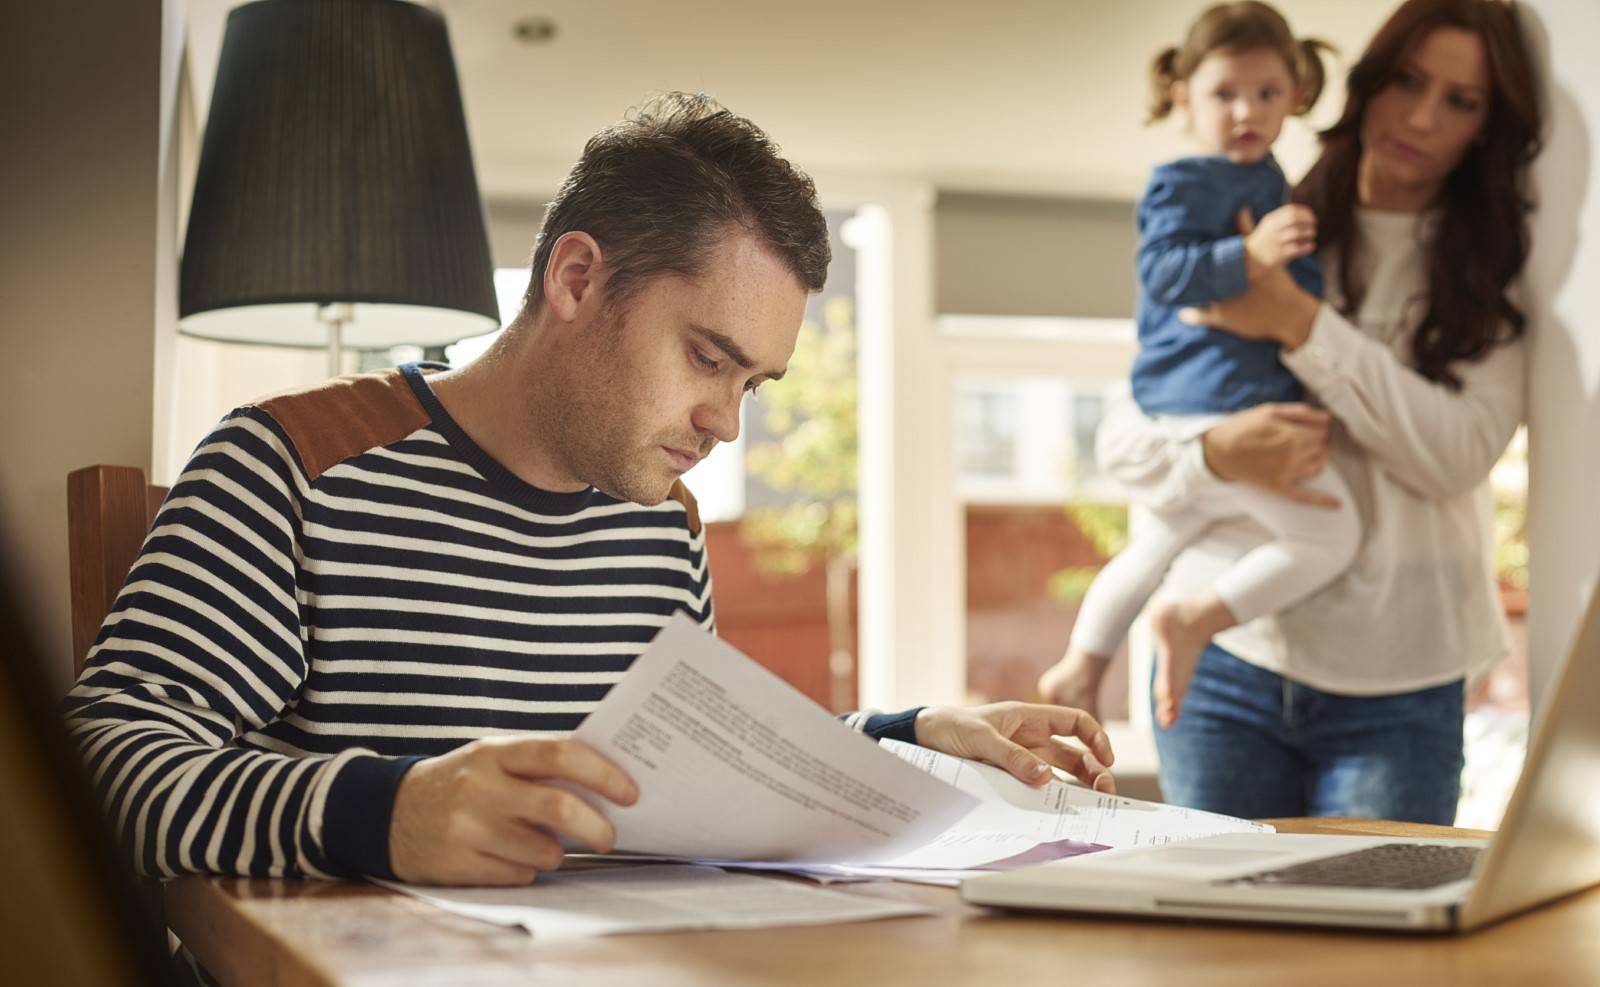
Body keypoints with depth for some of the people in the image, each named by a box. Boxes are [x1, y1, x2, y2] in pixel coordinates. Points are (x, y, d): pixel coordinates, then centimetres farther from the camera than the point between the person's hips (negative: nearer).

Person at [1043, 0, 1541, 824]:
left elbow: (1456, 454, -12)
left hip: (1393, 693, -1)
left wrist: (1301, 325, -15)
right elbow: (1121, 438, 4)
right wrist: (1217, 453, -18)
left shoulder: (1495, 283, 5)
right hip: (1226, 662, 1)